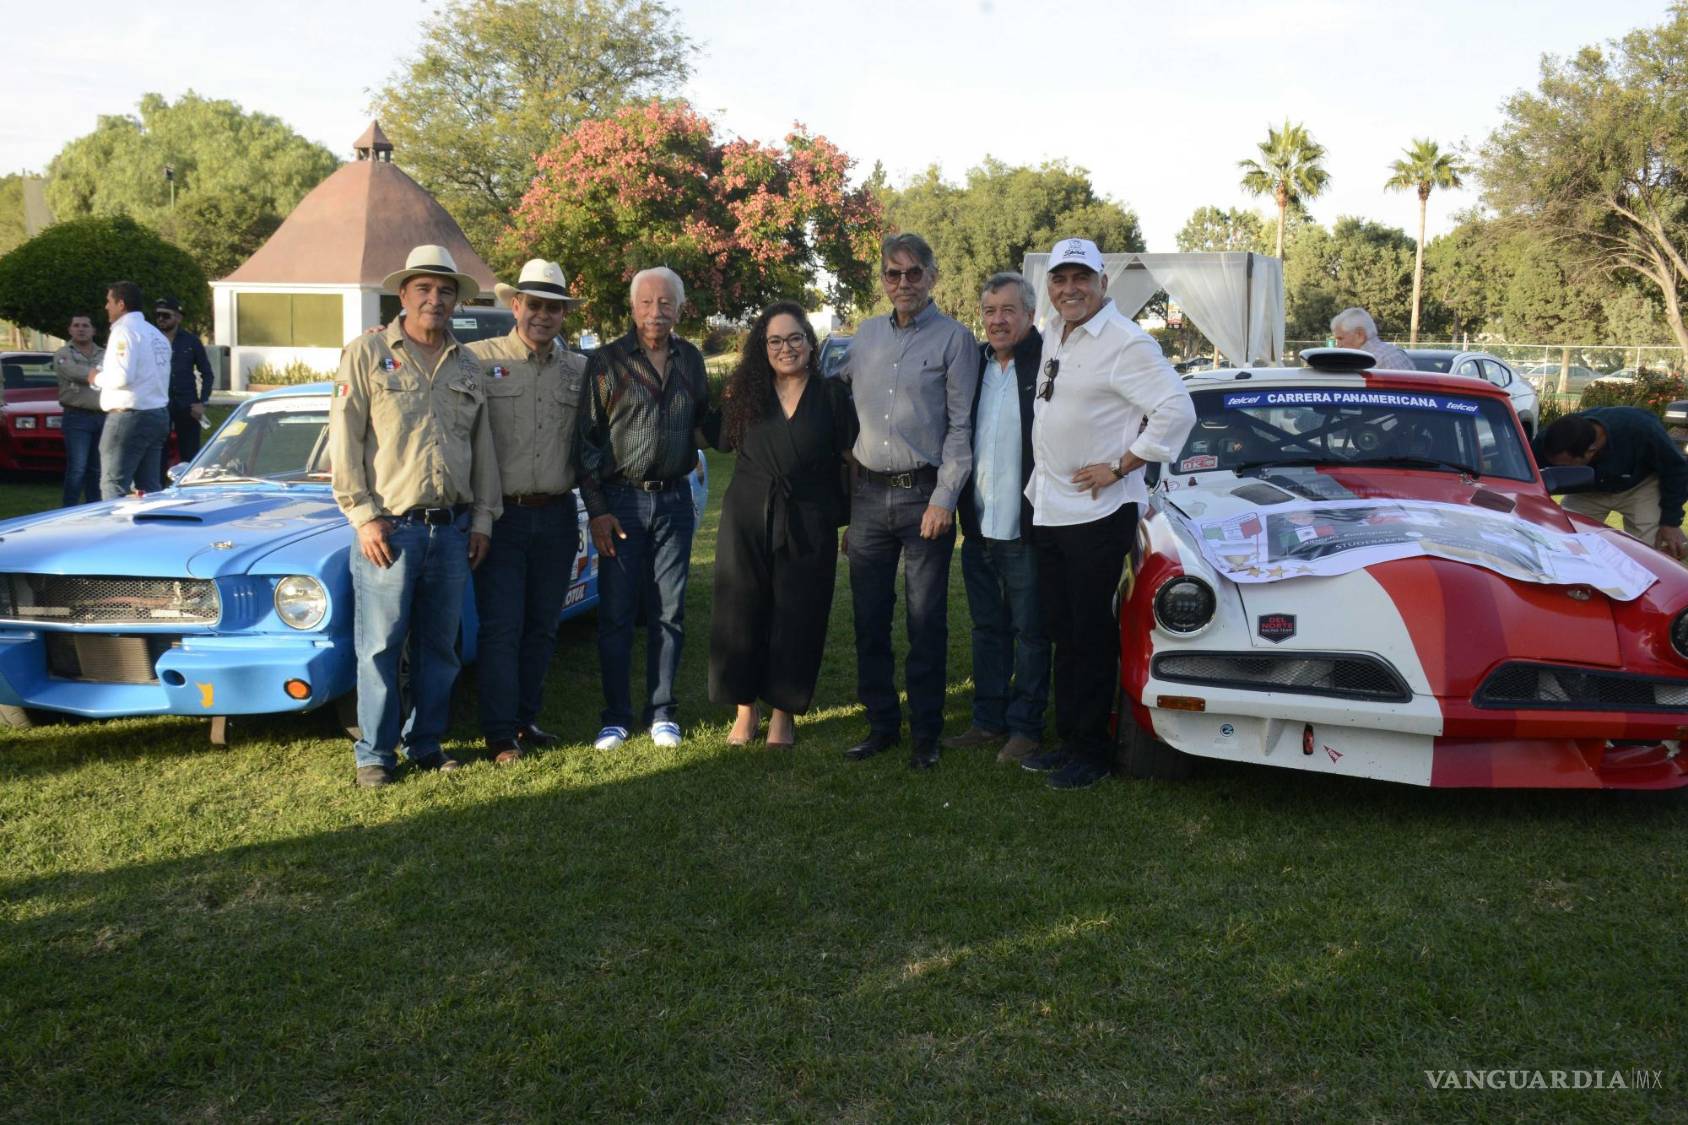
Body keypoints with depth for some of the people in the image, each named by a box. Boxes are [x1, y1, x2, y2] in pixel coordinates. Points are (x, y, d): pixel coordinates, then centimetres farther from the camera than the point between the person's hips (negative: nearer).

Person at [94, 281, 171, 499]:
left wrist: (97, 378, -2)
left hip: (129, 415, -9)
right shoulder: (156, 334, 17)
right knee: (150, 487, 9)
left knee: (113, 486, -7)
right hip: (158, 414, 9)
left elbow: (122, 376, -20)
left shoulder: (125, 330, -9)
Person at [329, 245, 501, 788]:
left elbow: (483, 447, 16)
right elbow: (345, 441, -5)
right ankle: (375, 753, 11)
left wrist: (483, 518, 10)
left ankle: (425, 743, 23)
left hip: (453, 528, 5)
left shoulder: (467, 366, 14)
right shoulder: (367, 354, 0)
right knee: (380, 646, -1)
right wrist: (363, 515, -11)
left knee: (440, 646, 11)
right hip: (390, 527, -4)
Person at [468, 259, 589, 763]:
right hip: (501, 514, -4)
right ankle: (500, 733, 8)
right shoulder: (479, 359, -3)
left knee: (542, 626, 11)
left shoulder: (579, 371, 9)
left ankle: (526, 718, 24)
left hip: (557, 515, 4)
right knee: (501, 627, -1)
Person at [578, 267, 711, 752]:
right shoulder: (606, 361, -2)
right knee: (615, 614, 1)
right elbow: (586, 439, -3)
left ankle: (662, 712, 17)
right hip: (621, 500, -3)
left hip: (674, 498, 3)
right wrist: (596, 508, -7)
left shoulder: (690, 359, 9)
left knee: (669, 613, 7)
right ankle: (616, 717, 11)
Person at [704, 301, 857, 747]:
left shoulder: (832, 394, 2)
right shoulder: (745, 393, 7)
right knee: (741, 614, 4)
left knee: (798, 619, 3)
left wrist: (848, 510, -5)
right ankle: (744, 709, 18)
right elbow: (718, 437, 13)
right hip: (748, 520, 2)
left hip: (808, 524, -2)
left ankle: (783, 712, 17)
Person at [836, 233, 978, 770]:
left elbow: (961, 427, -6)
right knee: (869, 619, 8)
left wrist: (943, 499, -13)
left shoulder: (954, 339, -2)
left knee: (926, 621, 1)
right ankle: (880, 724, 20)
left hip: (924, 495, -4)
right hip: (869, 493, 5)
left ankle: (925, 732, 11)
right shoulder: (866, 335, 12)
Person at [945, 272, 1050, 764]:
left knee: (1030, 632, 6)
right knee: (987, 629, 16)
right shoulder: (974, 363, 8)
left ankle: (1025, 727, 17)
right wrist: (961, 509, 8)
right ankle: (988, 720, 27)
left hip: (1027, 528, -6)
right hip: (978, 525, 6)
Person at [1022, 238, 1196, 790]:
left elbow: (1178, 409, -20)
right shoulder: (1054, 336, 12)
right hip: (1050, 511, 8)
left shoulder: (1124, 342, -14)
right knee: (1063, 632, 15)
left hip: (1098, 512, -8)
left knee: (1091, 635, 0)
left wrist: (1120, 466, -18)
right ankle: (1068, 739, 26)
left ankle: (1091, 751, 11)